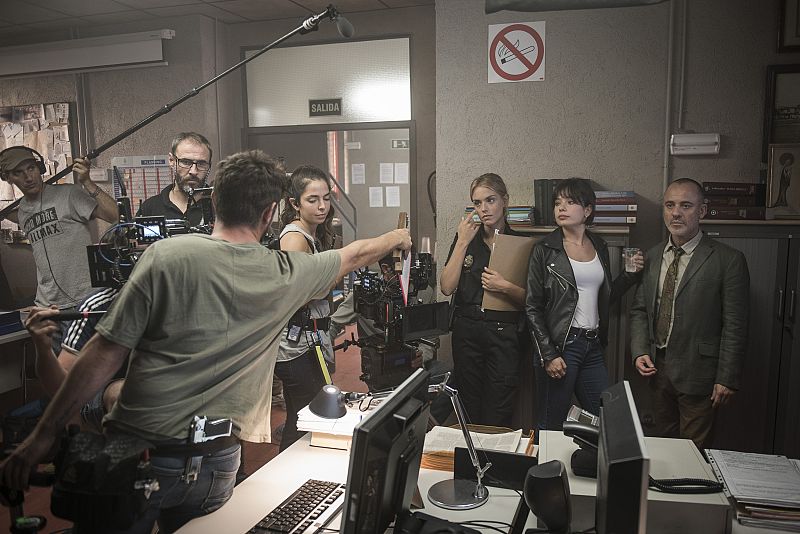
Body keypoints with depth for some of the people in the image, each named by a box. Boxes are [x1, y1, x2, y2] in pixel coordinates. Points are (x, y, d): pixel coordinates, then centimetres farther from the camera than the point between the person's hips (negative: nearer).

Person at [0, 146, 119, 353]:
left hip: (80, 304, -7)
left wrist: (86, 183, -21)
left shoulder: (68, 194, -7)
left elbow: (115, 216, -18)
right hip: (45, 307, 7)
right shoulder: (21, 210, 15)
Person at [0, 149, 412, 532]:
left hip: (135, 451, -2)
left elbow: (105, 354, -9)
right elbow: (354, 255, 16)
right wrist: (396, 238, 36)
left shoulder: (165, 256, -10)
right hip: (215, 463, 3)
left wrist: (43, 435, 0)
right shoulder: (285, 275, -2)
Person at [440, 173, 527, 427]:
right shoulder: (466, 237, 5)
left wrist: (506, 287, -16)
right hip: (467, 331, 2)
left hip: (504, 332, -1)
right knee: (468, 408, 10)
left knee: (498, 414, 2)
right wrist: (462, 243, -10)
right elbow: (447, 287, -5)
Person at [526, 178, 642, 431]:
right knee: (550, 425, 3)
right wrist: (548, 355, -12)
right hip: (560, 345, -5)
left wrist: (629, 274, 3)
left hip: (593, 346, 5)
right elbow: (533, 307, -6)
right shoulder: (545, 250, -5)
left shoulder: (599, 246, 10)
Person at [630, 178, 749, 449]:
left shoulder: (728, 260, -10)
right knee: (663, 444, 18)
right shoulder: (652, 256, 6)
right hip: (657, 367, 5)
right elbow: (639, 310, 10)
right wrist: (639, 352, -3)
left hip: (698, 373, -5)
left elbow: (734, 326, -10)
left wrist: (726, 379, -11)